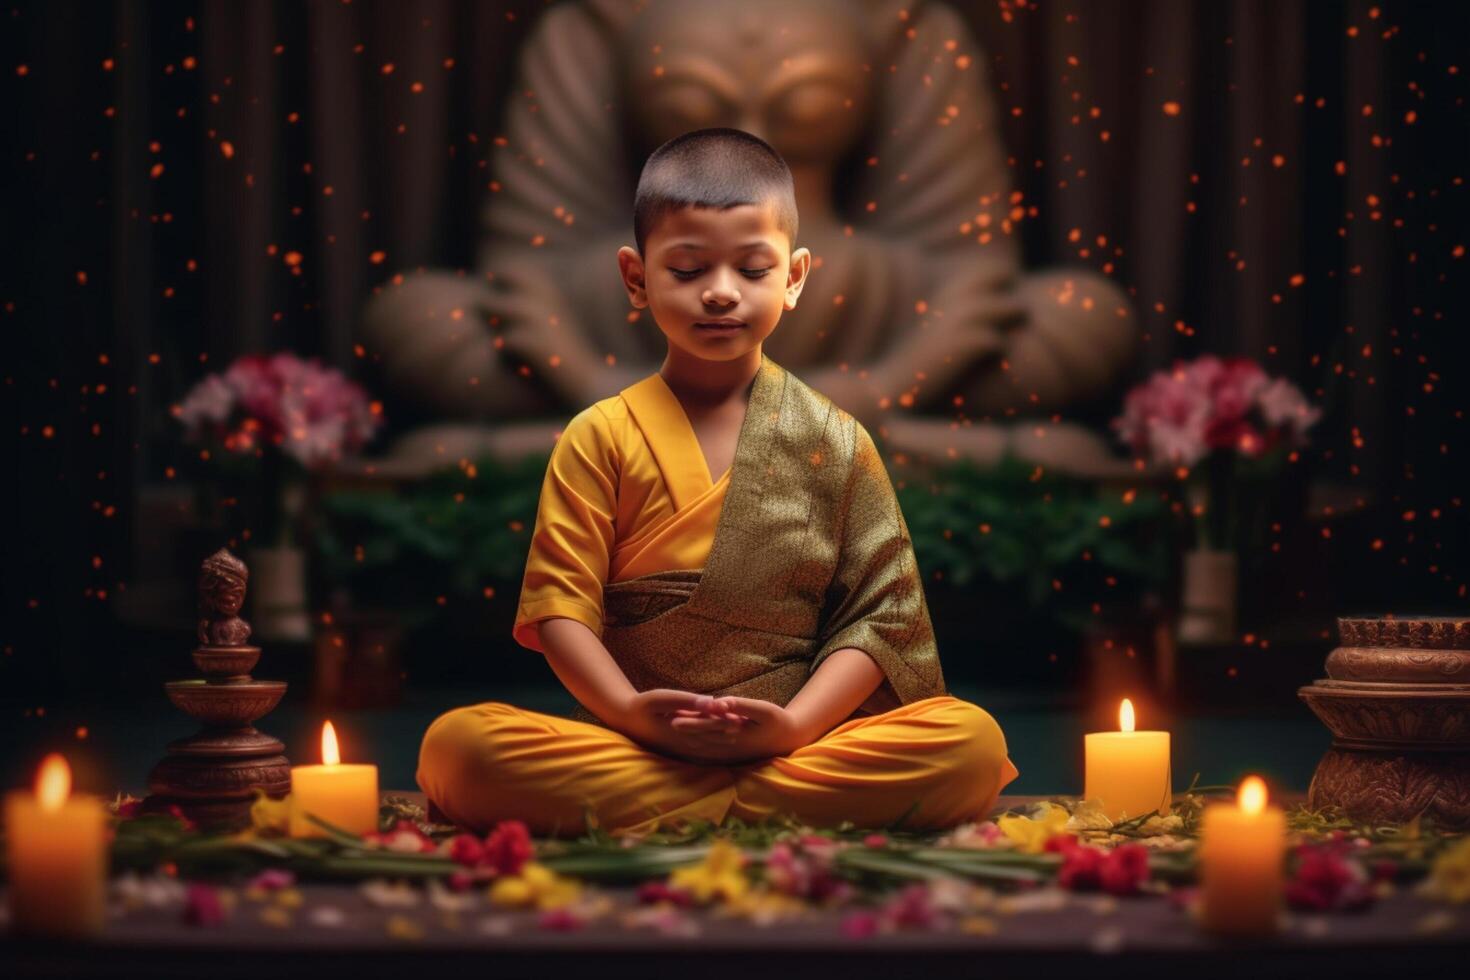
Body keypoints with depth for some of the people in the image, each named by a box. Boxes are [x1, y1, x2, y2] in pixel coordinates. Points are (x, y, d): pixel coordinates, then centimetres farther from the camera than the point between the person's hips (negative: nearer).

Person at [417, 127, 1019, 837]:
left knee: (972, 743, -26)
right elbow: (560, 603, -1)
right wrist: (630, 712, -19)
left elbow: (880, 611, 4)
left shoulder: (834, 442, 10)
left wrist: (797, 723, -13)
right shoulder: (601, 437, 7)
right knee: (456, 745, -28)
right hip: (629, 745, -1)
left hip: (792, 743, 1)